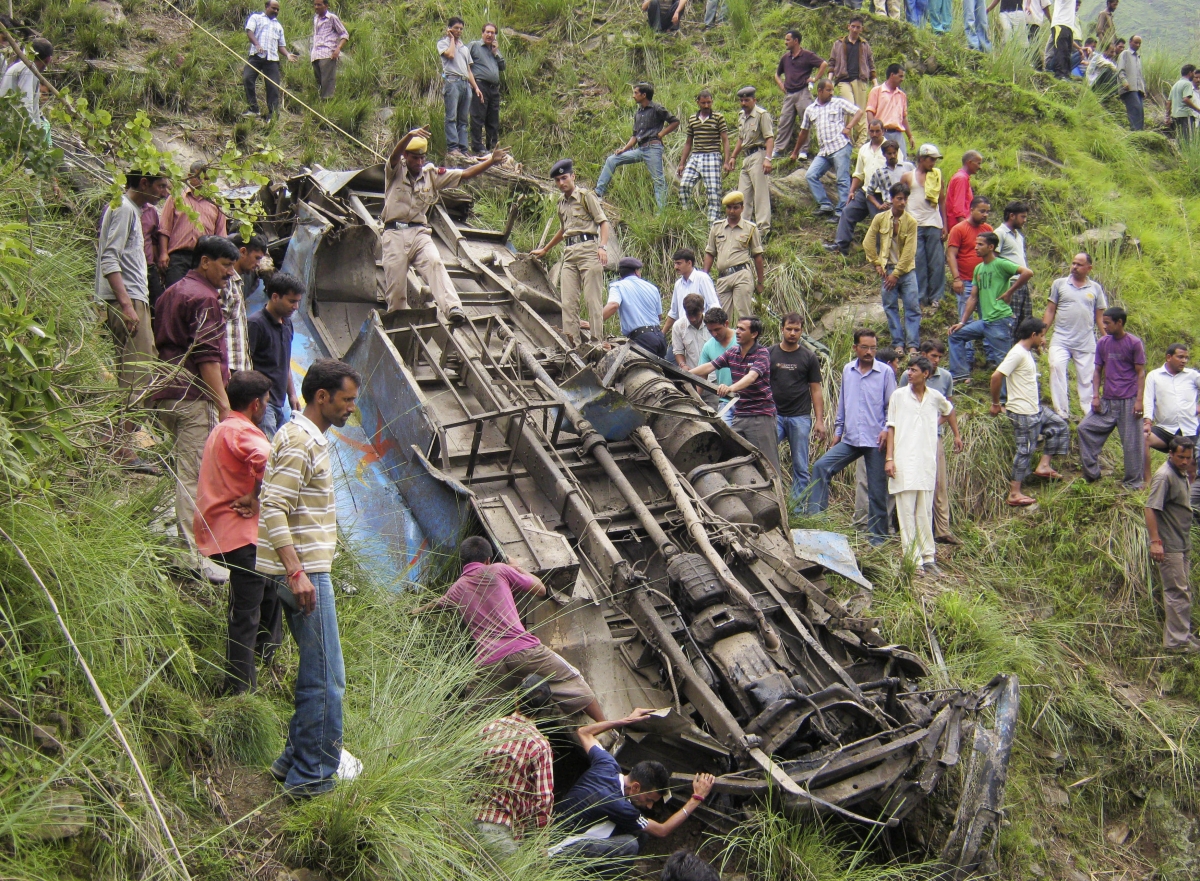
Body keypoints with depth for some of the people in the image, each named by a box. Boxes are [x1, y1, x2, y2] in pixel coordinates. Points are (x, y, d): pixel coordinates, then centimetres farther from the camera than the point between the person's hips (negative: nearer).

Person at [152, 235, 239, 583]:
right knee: (195, 476, -9)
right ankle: (196, 559, -10)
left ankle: (186, 545, 22)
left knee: (185, 472, 17)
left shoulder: (172, 293, 21)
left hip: (167, 394, 10)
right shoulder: (203, 297, -9)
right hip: (194, 397, -10)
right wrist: (223, 404, -19)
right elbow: (208, 355, -18)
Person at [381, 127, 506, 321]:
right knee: (395, 286, -2)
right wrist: (410, 136, -40)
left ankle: (452, 309, -41)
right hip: (394, 234, -2)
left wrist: (491, 161, -5)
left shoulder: (432, 175, 13)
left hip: (420, 233, 2)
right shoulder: (395, 171, 4)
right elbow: (395, 156, -19)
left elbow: (465, 174, 8)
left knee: (435, 263, -25)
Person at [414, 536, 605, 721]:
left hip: (489, 664, 2)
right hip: (523, 649, -2)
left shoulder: (456, 589, 20)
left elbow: (437, 603, 45)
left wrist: (418, 611, 68)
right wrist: (518, 569, 33)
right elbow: (540, 590, 15)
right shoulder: (498, 570, 8)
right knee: (573, 681, 11)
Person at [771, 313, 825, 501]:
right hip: (774, 415, 0)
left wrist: (819, 420, -1)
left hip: (800, 417, 0)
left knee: (800, 467, 2)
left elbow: (815, 390, 6)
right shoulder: (769, 354, 7)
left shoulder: (809, 357, 7)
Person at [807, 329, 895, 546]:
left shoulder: (885, 372, -1)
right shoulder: (847, 371, 10)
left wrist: (887, 429, -13)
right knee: (821, 467, -12)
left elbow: (892, 405, 0)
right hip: (850, 439, 4)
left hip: (876, 440, -4)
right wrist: (838, 430, 16)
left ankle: (878, 537, 11)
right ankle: (815, 515, -8)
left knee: (877, 489, 2)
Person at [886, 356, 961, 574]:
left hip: (927, 462, 2)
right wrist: (889, 458, -4)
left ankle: (928, 558, 13)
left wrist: (957, 435, 32)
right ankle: (913, 560, -1)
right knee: (907, 513, -4)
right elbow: (891, 428, 2)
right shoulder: (899, 395, 2)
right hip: (904, 462, -2)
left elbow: (949, 411, 30)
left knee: (925, 513, 7)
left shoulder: (936, 397, 7)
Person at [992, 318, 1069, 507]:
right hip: (1023, 412, -10)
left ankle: (1043, 466, 19)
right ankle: (1014, 494, 2)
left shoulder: (1027, 353, 12)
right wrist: (995, 403, -16)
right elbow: (996, 376, -25)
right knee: (1025, 450, -4)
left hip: (1035, 409, 10)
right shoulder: (1018, 353, -20)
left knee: (1059, 426, 19)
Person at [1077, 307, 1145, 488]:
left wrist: (1139, 400, -13)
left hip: (1128, 401, -5)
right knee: (1085, 428, -4)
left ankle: (1134, 482, 9)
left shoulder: (1134, 343, -6)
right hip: (1107, 401, 5)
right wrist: (1095, 396, 0)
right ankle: (1091, 474, 4)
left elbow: (1141, 373, -5)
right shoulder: (1102, 343, 7)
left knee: (1132, 441, -1)